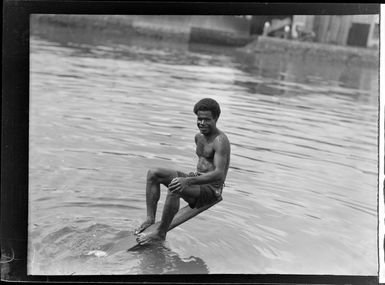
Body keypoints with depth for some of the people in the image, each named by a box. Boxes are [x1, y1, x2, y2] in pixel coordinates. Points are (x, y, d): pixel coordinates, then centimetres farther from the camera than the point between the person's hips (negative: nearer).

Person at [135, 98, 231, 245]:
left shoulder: (220, 140, -17)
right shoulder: (199, 137, 12)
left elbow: (219, 174, -29)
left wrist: (188, 181, -39)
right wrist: (195, 174, 11)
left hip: (211, 189, -9)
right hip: (197, 180, 10)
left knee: (174, 188, -36)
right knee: (153, 174, 1)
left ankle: (160, 233, -23)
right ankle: (150, 218, -6)